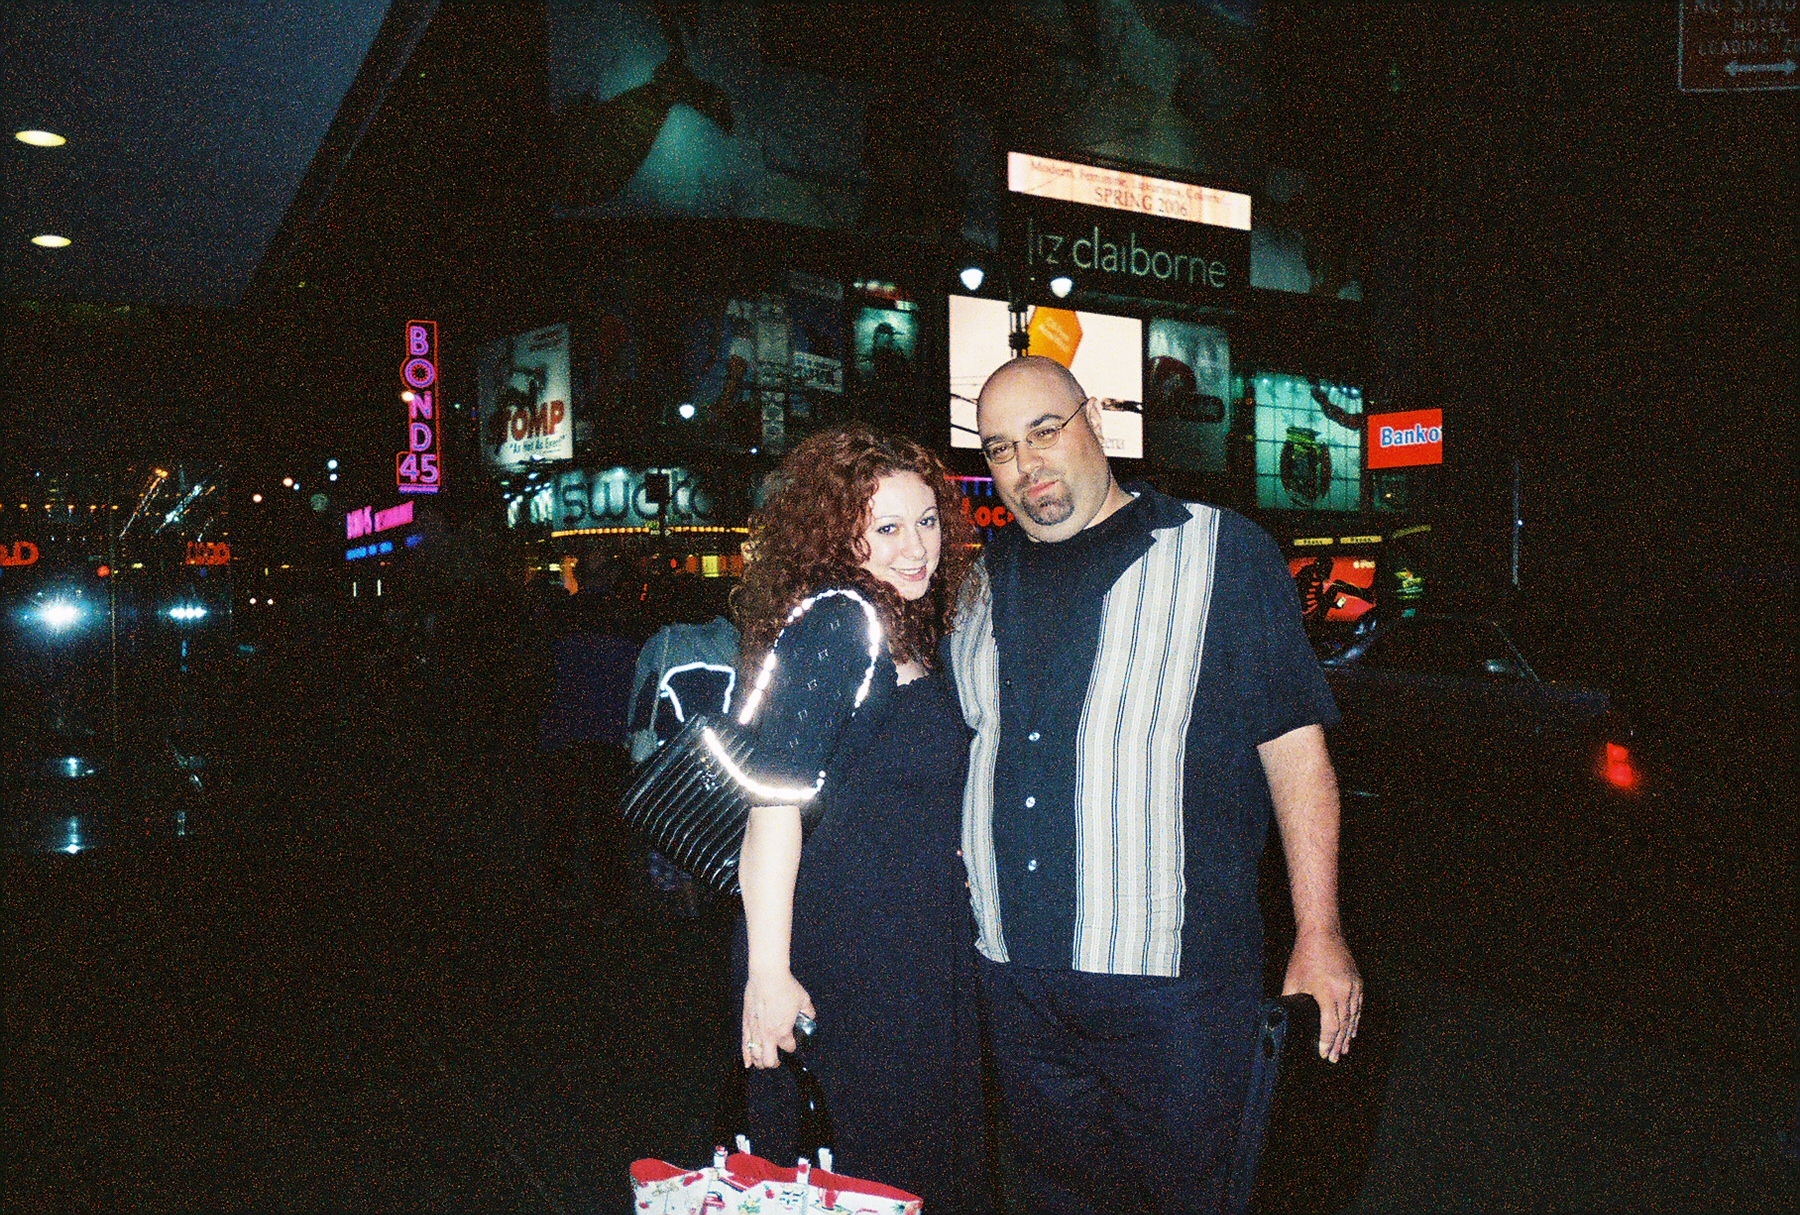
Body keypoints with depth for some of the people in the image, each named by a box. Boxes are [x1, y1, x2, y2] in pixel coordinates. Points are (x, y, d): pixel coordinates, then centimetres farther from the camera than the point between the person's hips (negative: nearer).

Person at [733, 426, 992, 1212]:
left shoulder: (903, 631, 10)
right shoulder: (833, 623, -18)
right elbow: (775, 801, -24)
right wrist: (768, 973, -25)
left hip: (919, 955, 9)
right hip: (842, 964, -9)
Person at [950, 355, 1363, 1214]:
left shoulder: (1221, 554, -2)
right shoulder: (981, 582, 10)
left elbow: (1295, 746, -3)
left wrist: (1319, 936, -6)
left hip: (1172, 973, -4)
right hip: (1013, 970, 4)